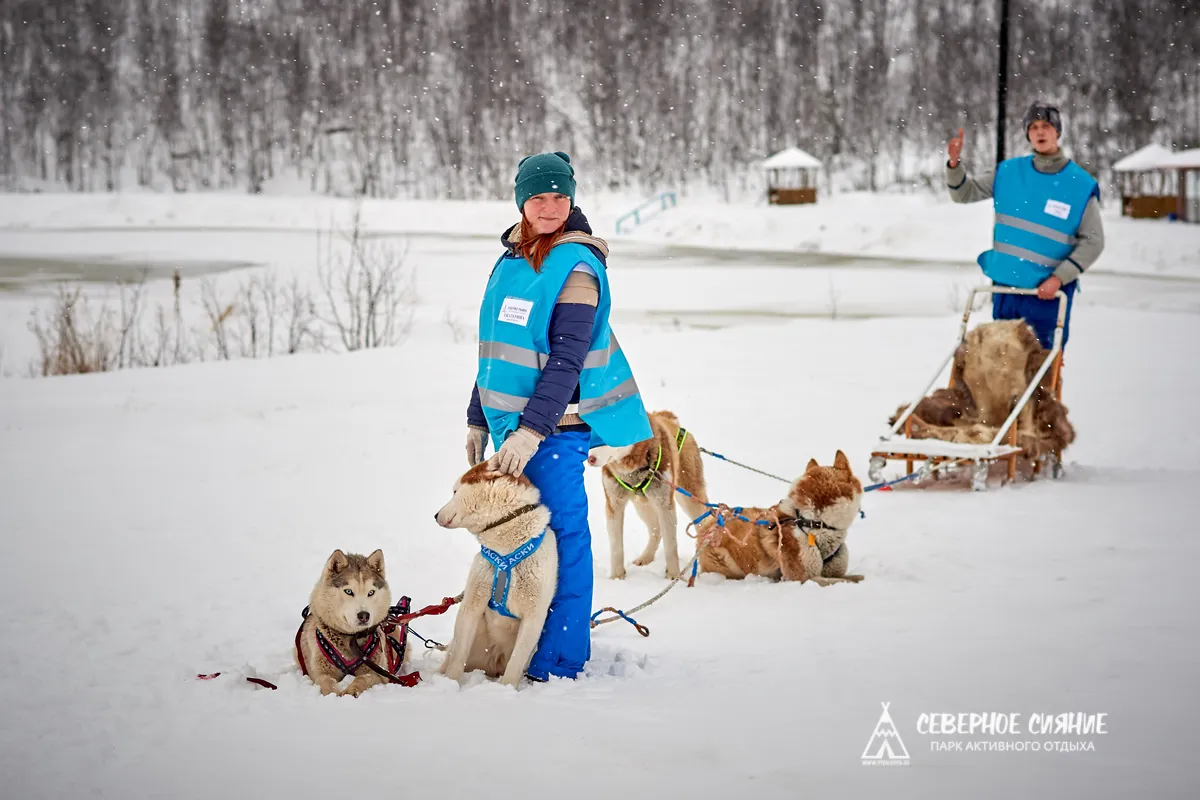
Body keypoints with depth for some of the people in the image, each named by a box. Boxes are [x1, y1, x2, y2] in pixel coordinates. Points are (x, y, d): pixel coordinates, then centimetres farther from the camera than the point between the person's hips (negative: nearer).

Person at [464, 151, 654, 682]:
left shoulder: (577, 268, -11)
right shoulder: (510, 261, 14)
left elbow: (566, 360, -17)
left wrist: (531, 430, -24)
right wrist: (479, 420, 20)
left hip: (555, 426, -8)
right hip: (509, 424, 8)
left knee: (559, 536, -4)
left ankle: (558, 663, 1)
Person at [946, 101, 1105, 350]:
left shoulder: (1081, 185, -5)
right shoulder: (1008, 172, 4)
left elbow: (1093, 242, -4)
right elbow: (964, 193, 11)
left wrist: (1059, 278, -14)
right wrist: (954, 163, -9)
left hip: (1048, 291, -4)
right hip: (1005, 285, 4)